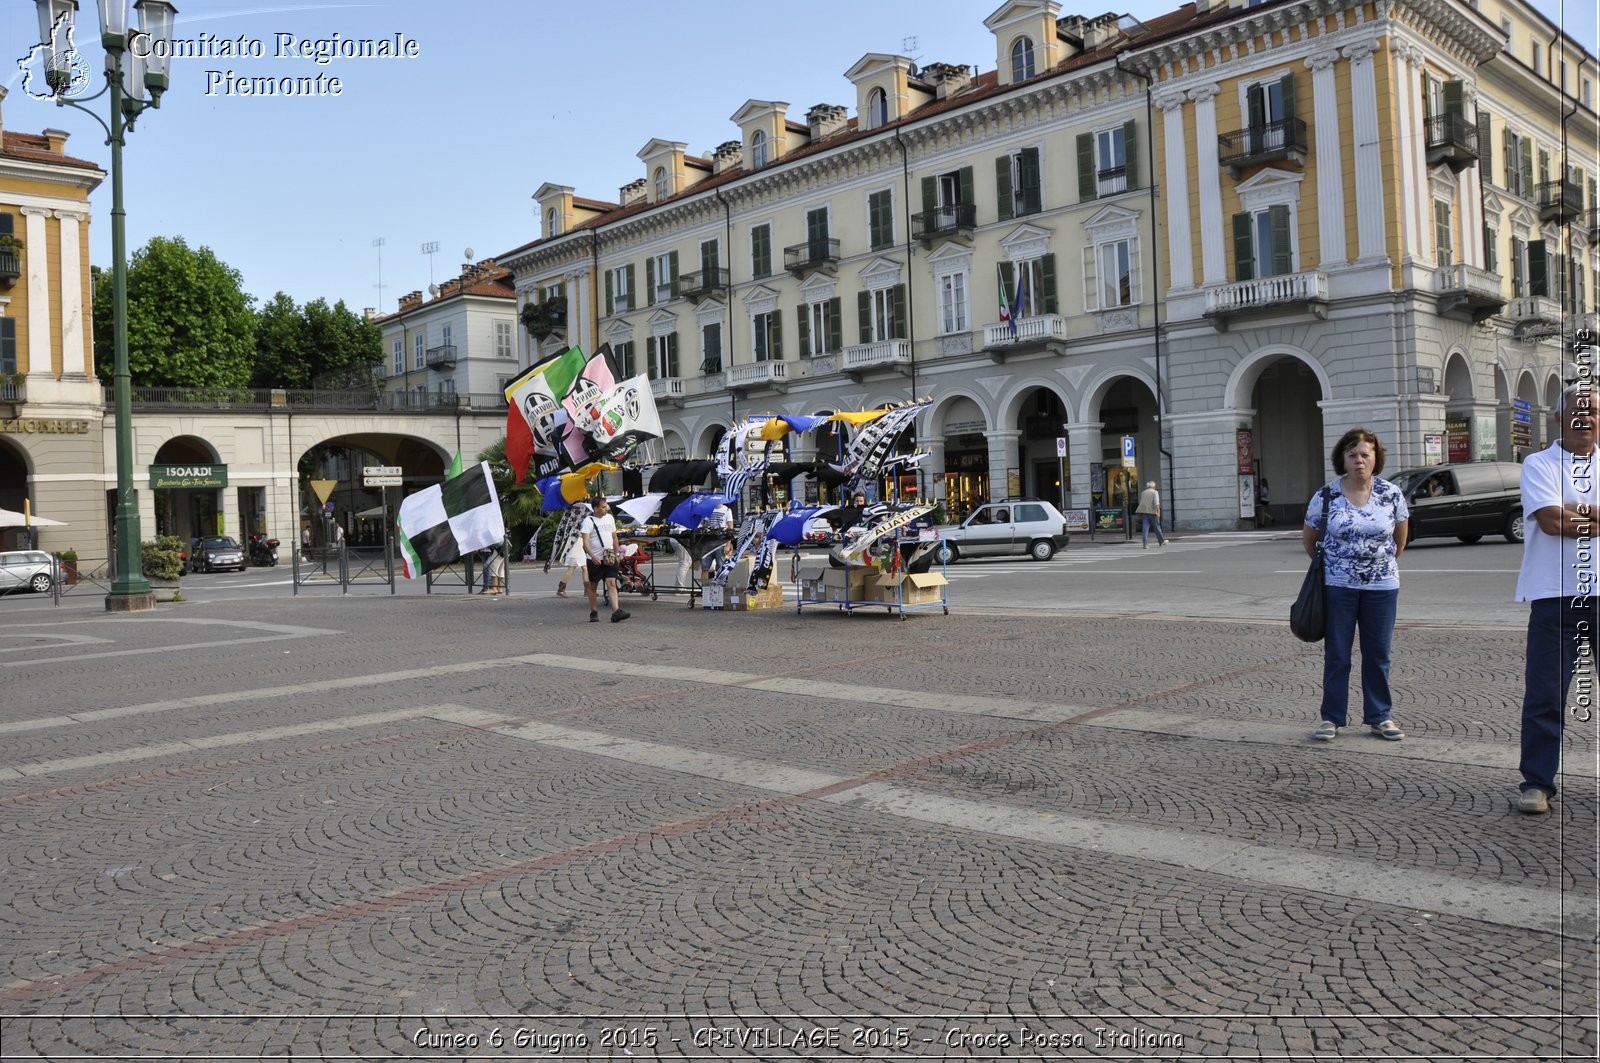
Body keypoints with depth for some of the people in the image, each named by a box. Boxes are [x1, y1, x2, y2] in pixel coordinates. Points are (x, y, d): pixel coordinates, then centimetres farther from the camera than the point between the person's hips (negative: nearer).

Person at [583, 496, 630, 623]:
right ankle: (594, 613, 19)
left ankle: (616, 612, -18)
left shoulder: (610, 518, 11)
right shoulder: (588, 521, -8)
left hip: (610, 558, 4)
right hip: (595, 560, -4)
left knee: (612, 583, -8)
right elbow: (585, 541, -17)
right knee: (593, 586, 7)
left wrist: (616, 553, 17)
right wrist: (592, 556, -31)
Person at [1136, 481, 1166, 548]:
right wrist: (1158, 512, -12)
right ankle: (1161, 541, 24)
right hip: (1152, 511, -4)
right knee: (1156, 527, 10)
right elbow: (1156, 503, -11)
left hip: (1143, 511, 4)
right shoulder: (1155, 492, 1)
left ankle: (1145, 544, -13)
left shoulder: (1143, 493, 17)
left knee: (1145, 528, -3)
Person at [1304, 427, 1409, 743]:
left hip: (1382, 586, 1)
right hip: (1338, 586, -1)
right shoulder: (1326, 495, -5)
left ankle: (1379, 716, 21)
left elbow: (1400, 536, 13)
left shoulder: (1392, 494, -1)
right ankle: (1331, 718, 13)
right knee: (1336, 654, 5)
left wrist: (1386, 563, 15)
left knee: (1378, 654, 9)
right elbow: (1308, 537, 8)